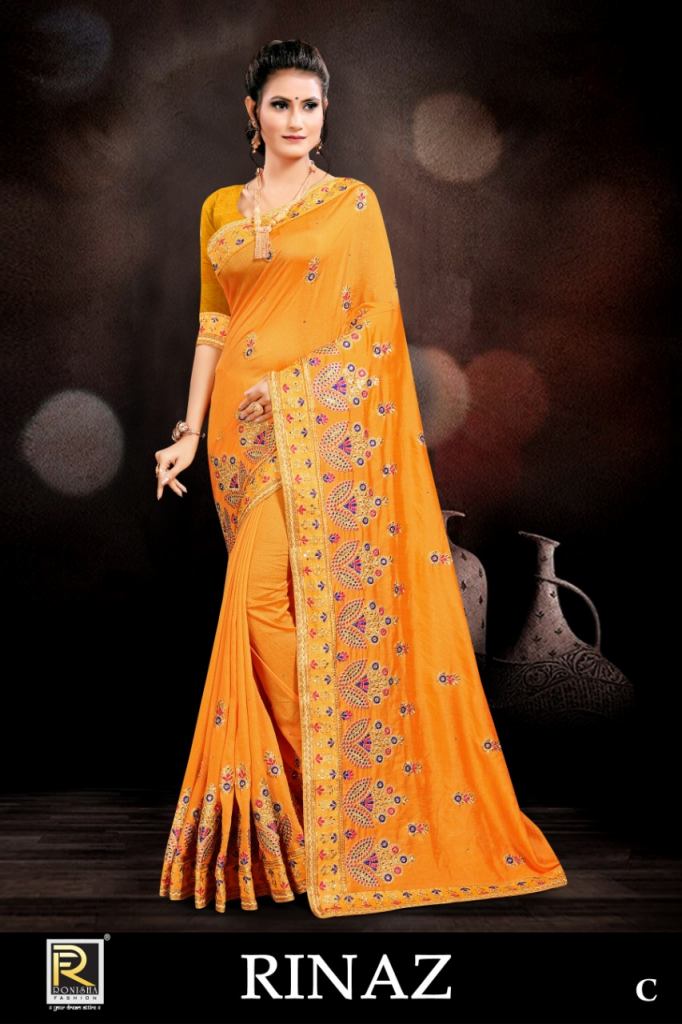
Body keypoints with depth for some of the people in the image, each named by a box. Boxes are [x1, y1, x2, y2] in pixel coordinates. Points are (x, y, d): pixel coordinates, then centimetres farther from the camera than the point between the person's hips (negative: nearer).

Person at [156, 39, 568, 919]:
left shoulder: (354, 202, 4)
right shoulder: (221, 208, 15)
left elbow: (382, 317, -2)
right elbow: (212, 324, 14)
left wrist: (299, 377, -13)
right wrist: (191, 430, 8)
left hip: (322, 422, -4)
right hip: (245, 422, 5)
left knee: (264, 596, -15)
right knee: (270, 598, 6)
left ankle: (330, 788, 0)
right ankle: (319, 777, 19)